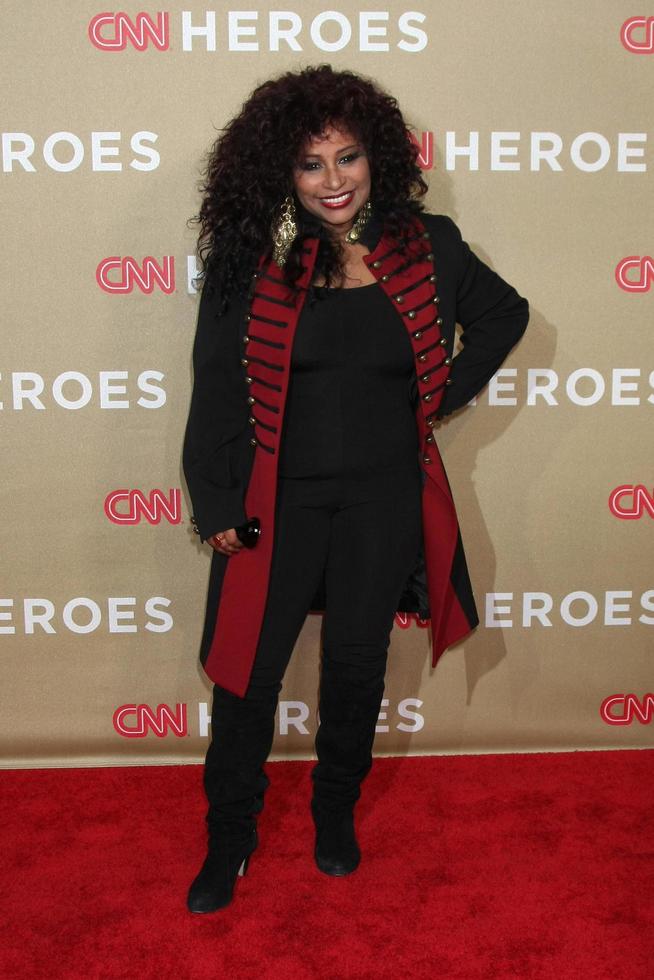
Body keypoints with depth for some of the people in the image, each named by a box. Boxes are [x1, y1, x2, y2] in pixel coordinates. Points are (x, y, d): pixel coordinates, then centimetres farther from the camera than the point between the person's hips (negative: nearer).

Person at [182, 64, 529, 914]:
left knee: (357, 660, 14)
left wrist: (446, 395, 3)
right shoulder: (250, 256, -7)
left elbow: (505, 315, 14)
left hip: (384, 499, 2)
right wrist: (218, 504, -7)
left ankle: (337, 808, 40)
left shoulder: (426, 247, -2)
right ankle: (230, 836, 28)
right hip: (279, 496, -1)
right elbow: (218, 384, -5)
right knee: (249, 665, 6)